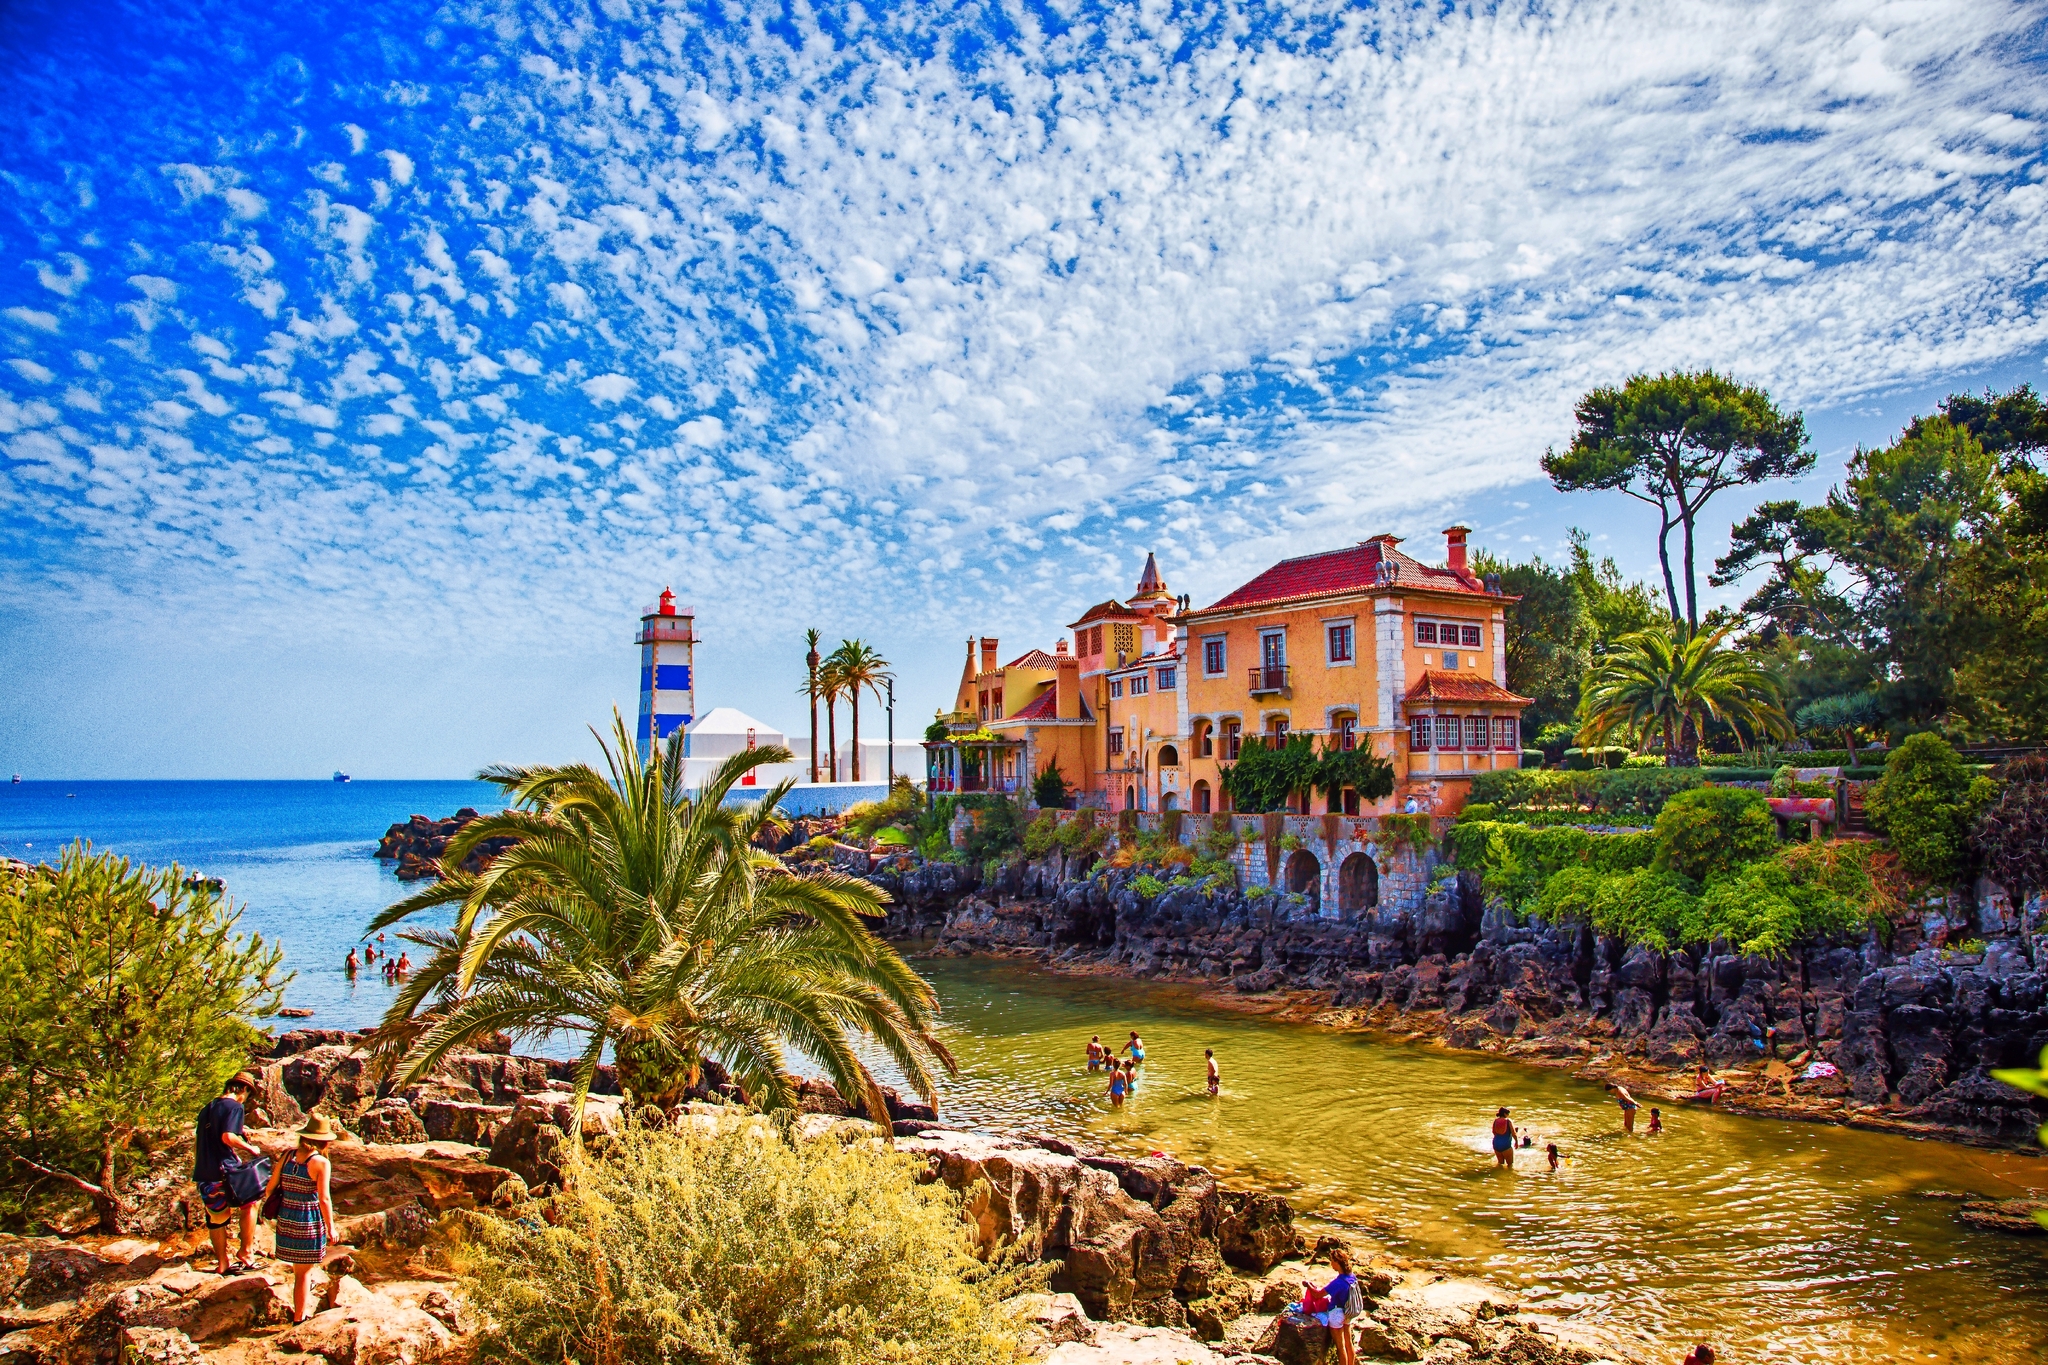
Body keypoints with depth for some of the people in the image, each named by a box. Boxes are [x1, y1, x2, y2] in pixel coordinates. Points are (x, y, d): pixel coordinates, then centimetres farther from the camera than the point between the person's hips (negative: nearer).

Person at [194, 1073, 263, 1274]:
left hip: (203, 1174, 7)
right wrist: (250, 1148, -9)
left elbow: (197, 1141, 20)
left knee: (216, 1217, 14)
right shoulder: (234, 1106, -9)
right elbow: (228, 1137, -20)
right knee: (250, 1204, 9)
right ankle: (246, 1256, 5)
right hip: (224, 1172, -7)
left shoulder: (207, 1108, 17)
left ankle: (222, 1263, 20)